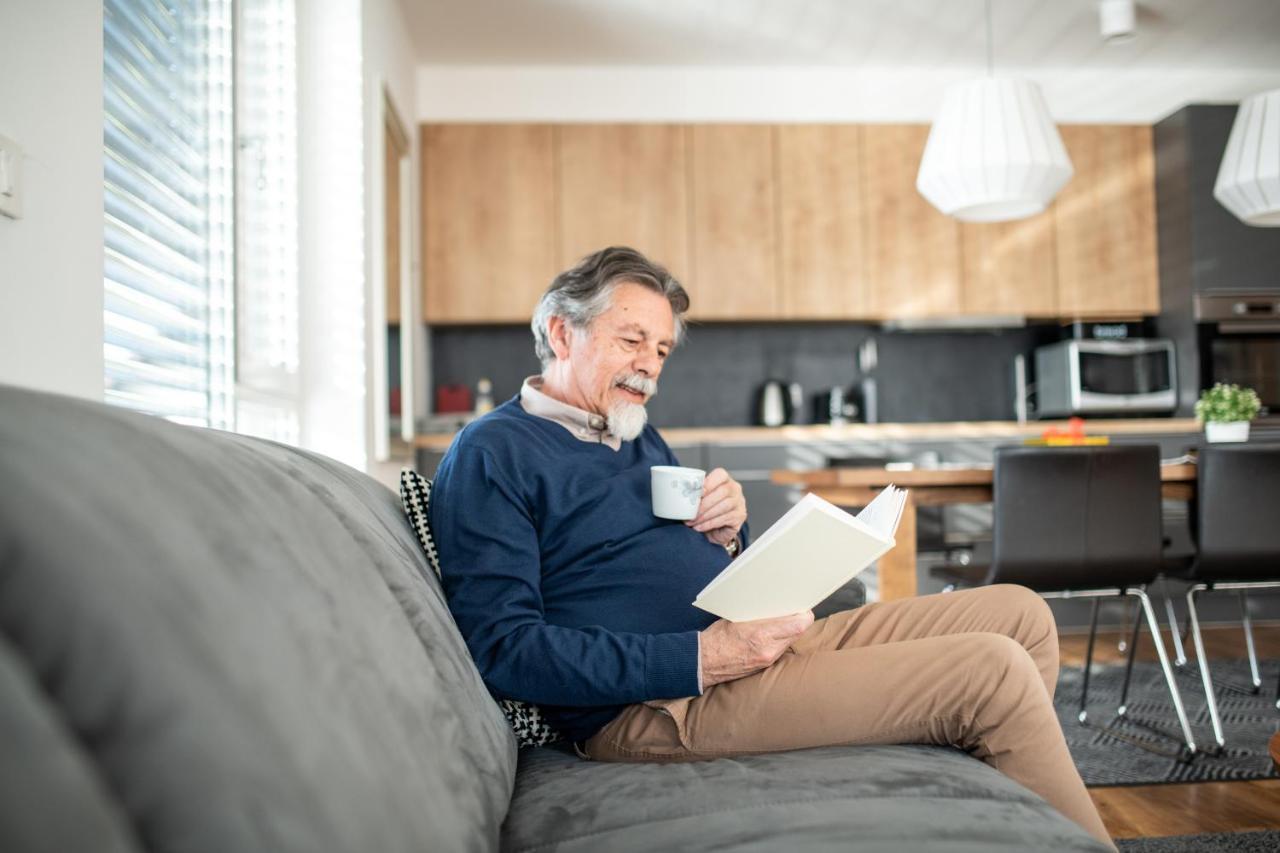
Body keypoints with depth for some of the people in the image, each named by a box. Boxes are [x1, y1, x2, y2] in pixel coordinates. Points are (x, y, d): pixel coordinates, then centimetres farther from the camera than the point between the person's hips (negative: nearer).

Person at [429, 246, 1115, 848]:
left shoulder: (638, 437, 21)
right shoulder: (490, 454, -7)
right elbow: (501, 647, -17)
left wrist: (728, 533, 0)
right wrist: (700, 658, -23)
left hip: (750, 647, 9)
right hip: (656, 707, -9)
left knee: (1020, 614, 5)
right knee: (994, 672, -17)